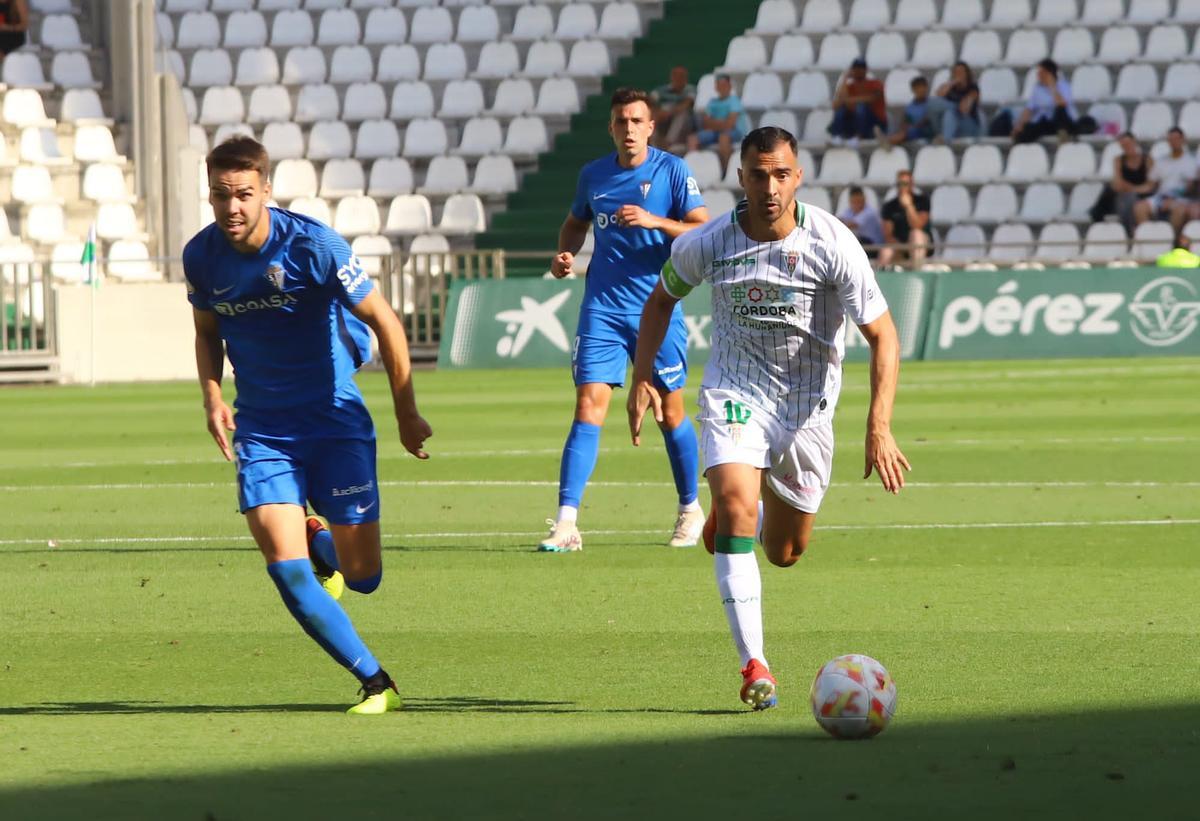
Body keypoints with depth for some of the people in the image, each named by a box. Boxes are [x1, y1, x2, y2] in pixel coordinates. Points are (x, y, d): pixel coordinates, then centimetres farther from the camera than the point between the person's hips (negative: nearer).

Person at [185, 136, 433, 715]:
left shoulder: (312, 246, -17)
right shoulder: (202, 256, -4)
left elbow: (385, 323, -8)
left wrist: (407, 414, -4)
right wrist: (213, 399, -2)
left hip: (334, 418, -3)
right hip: (262, 428, 3)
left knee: (361, 576, -3)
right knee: (286, 568, -15)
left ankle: (322, 543, 35)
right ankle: (376, 684, -3)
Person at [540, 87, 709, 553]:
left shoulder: (672, 170, -5)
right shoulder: (593, 175, 6)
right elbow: (576, 222, 24)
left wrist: (654, 221, -25)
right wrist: (566, 253, 4)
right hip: (602, 309, 2)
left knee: (671, 411, 7)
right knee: (588, 408, -9)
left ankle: (690, 510, 27)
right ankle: (566, 523, -13)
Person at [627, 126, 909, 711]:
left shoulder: (833, 244, -17)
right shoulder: (708, 244, -12)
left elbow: (883, 337, -15)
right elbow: (662, 298, 10)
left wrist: (879, 428, -25)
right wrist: (642, 378, 0)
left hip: (807, 404, 1)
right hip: (733, 394, -1)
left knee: (784, 553, 10)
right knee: (737, 508, -26)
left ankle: (728, 513, 48)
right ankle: (753, 667, -26)